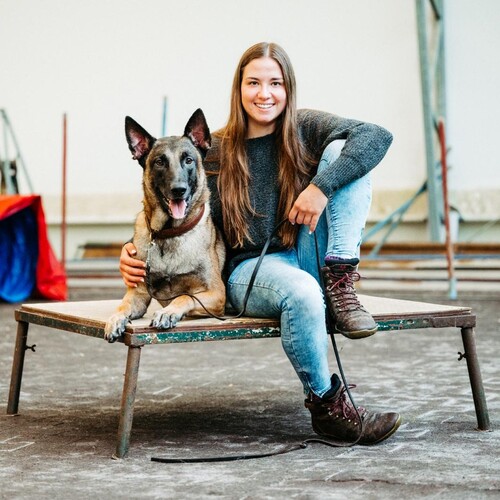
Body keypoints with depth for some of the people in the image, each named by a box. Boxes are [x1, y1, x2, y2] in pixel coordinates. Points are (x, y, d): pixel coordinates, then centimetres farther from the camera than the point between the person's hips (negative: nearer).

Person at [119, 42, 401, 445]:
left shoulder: (305, 130, 0)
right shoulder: (218, 152, 0)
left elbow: (378, 136, -16)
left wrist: (322, 186, -29)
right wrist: (135, 250, -20)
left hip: (308, 257, 2)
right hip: (249, 269, -2)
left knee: (342, 152, -15)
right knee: (301, 292, -40)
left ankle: (341, 284, -20)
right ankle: (327, 406, -20)